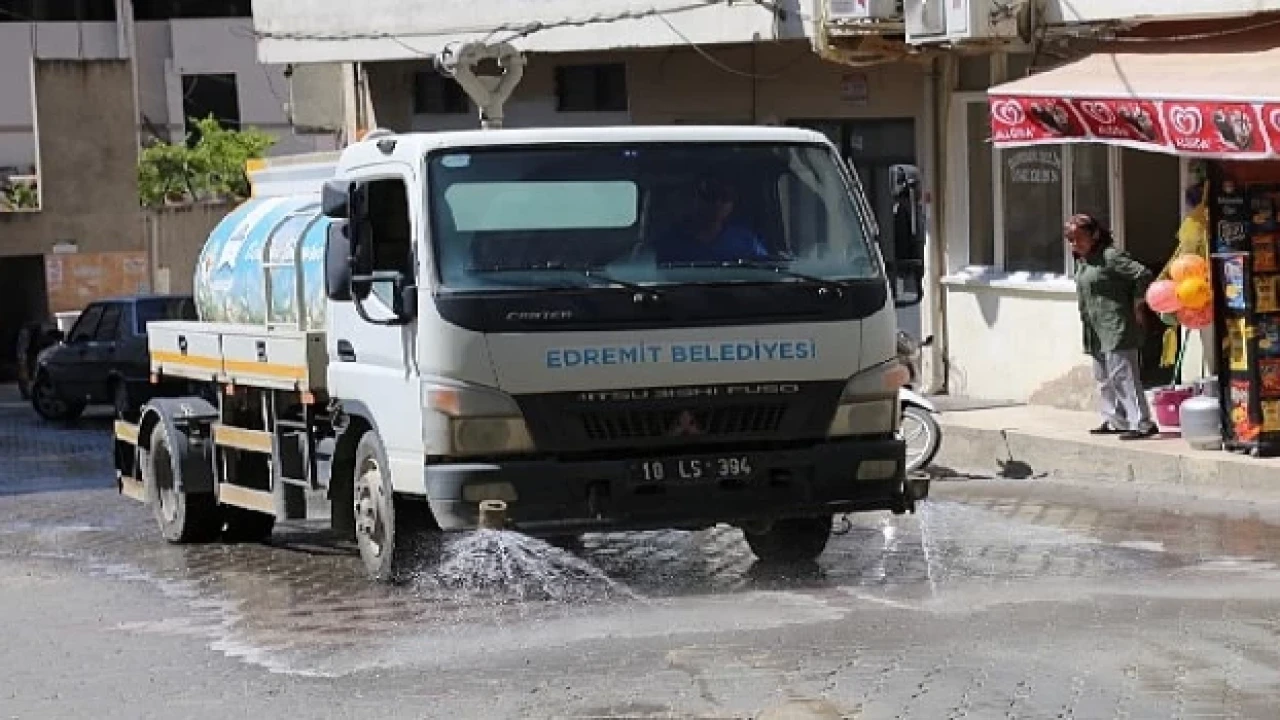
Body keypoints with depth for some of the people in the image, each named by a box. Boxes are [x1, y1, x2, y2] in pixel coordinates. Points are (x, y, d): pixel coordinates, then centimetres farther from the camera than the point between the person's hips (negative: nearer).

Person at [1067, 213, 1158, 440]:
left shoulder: (1110, 256, -14)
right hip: (1096, 332, 10)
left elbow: (1144, 275, -19)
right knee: (1103, 378, 14)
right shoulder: (1082, 260, 15)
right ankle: (1115, 421, 24)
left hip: (1116, 328, -10)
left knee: (1122, 375, -12)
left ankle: (1142, 423, -12)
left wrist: (1138, 305, -12)